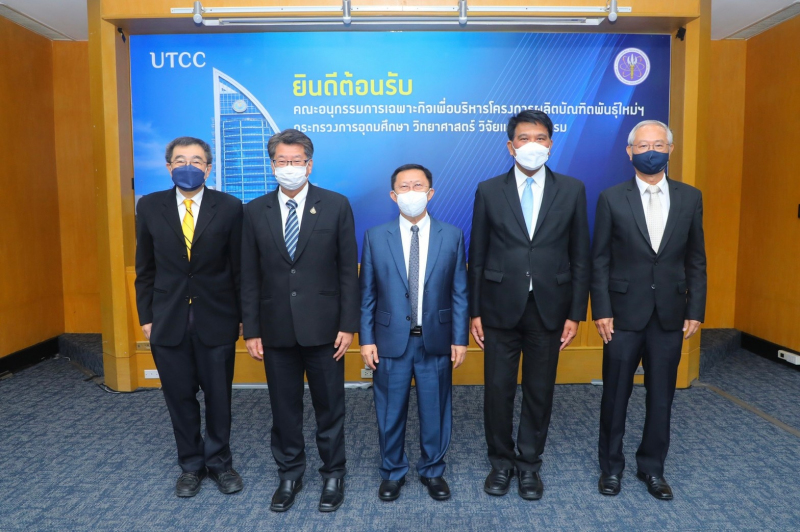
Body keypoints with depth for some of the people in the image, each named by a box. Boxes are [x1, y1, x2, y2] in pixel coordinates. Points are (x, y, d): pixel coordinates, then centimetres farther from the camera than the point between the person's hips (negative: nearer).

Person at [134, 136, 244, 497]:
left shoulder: (229, 207, -5)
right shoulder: (150, 206, 2)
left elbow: (239, 266, -2)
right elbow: (145, 268, 6)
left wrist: (242, 316, 0)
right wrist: (146, 316, 4)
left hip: (217, 319, -1)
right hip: (168, 320, 2)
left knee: (218, 396, 11)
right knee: (180, 397, 12)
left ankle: (219, 462, 31)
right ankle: (191, 465, 32)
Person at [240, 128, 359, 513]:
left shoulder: (336, 206, -3)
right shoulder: (255, 211, 3)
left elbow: (348, 270, -3)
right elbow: (249, 276, 4)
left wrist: (348, 324, -7)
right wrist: (251, 330, 1)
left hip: (323, 327, -2)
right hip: (276, 329, 2)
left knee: (329, 407, 10)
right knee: (283, 408, 14)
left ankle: (332, 474, 30)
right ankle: (289, 475, 34)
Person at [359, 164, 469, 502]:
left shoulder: (452, 236, 0)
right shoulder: (375, 237, 0)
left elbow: (459, 293, 1)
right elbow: (367, 295, 1)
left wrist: (460, 339, -2)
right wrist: (366, 339, -2)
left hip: (436, 340, 0)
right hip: (391, 341, 0)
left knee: (435, 410, 13)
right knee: (390, 412, 12)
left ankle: (432, 471, 34)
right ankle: (392, 472, 33)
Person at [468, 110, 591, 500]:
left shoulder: (572, 190, 2)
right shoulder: (488, 191, 0)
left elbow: (580, 257, 3)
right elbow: (477, 257, 2)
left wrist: (575, 314, -1)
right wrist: (474, 312, -1)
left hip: (548, 309, 1)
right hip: (501, 307, 0)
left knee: (539, 391, 11)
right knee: (498, 390, 8)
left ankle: (529, 464, 31)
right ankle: (501, 462, 29)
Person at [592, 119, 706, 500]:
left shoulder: (690, 198, 4)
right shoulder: (611, 199, -3)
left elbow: (696, 261, 7)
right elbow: (600, 261, -3)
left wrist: (695, 310, 2)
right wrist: (601, 312, -8)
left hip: (669, 316, 2)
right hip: (624, 314, -2)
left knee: (661, 397, 11)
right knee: (615, 395, 9)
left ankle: (652, 467, 29)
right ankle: (611, 466, 26)